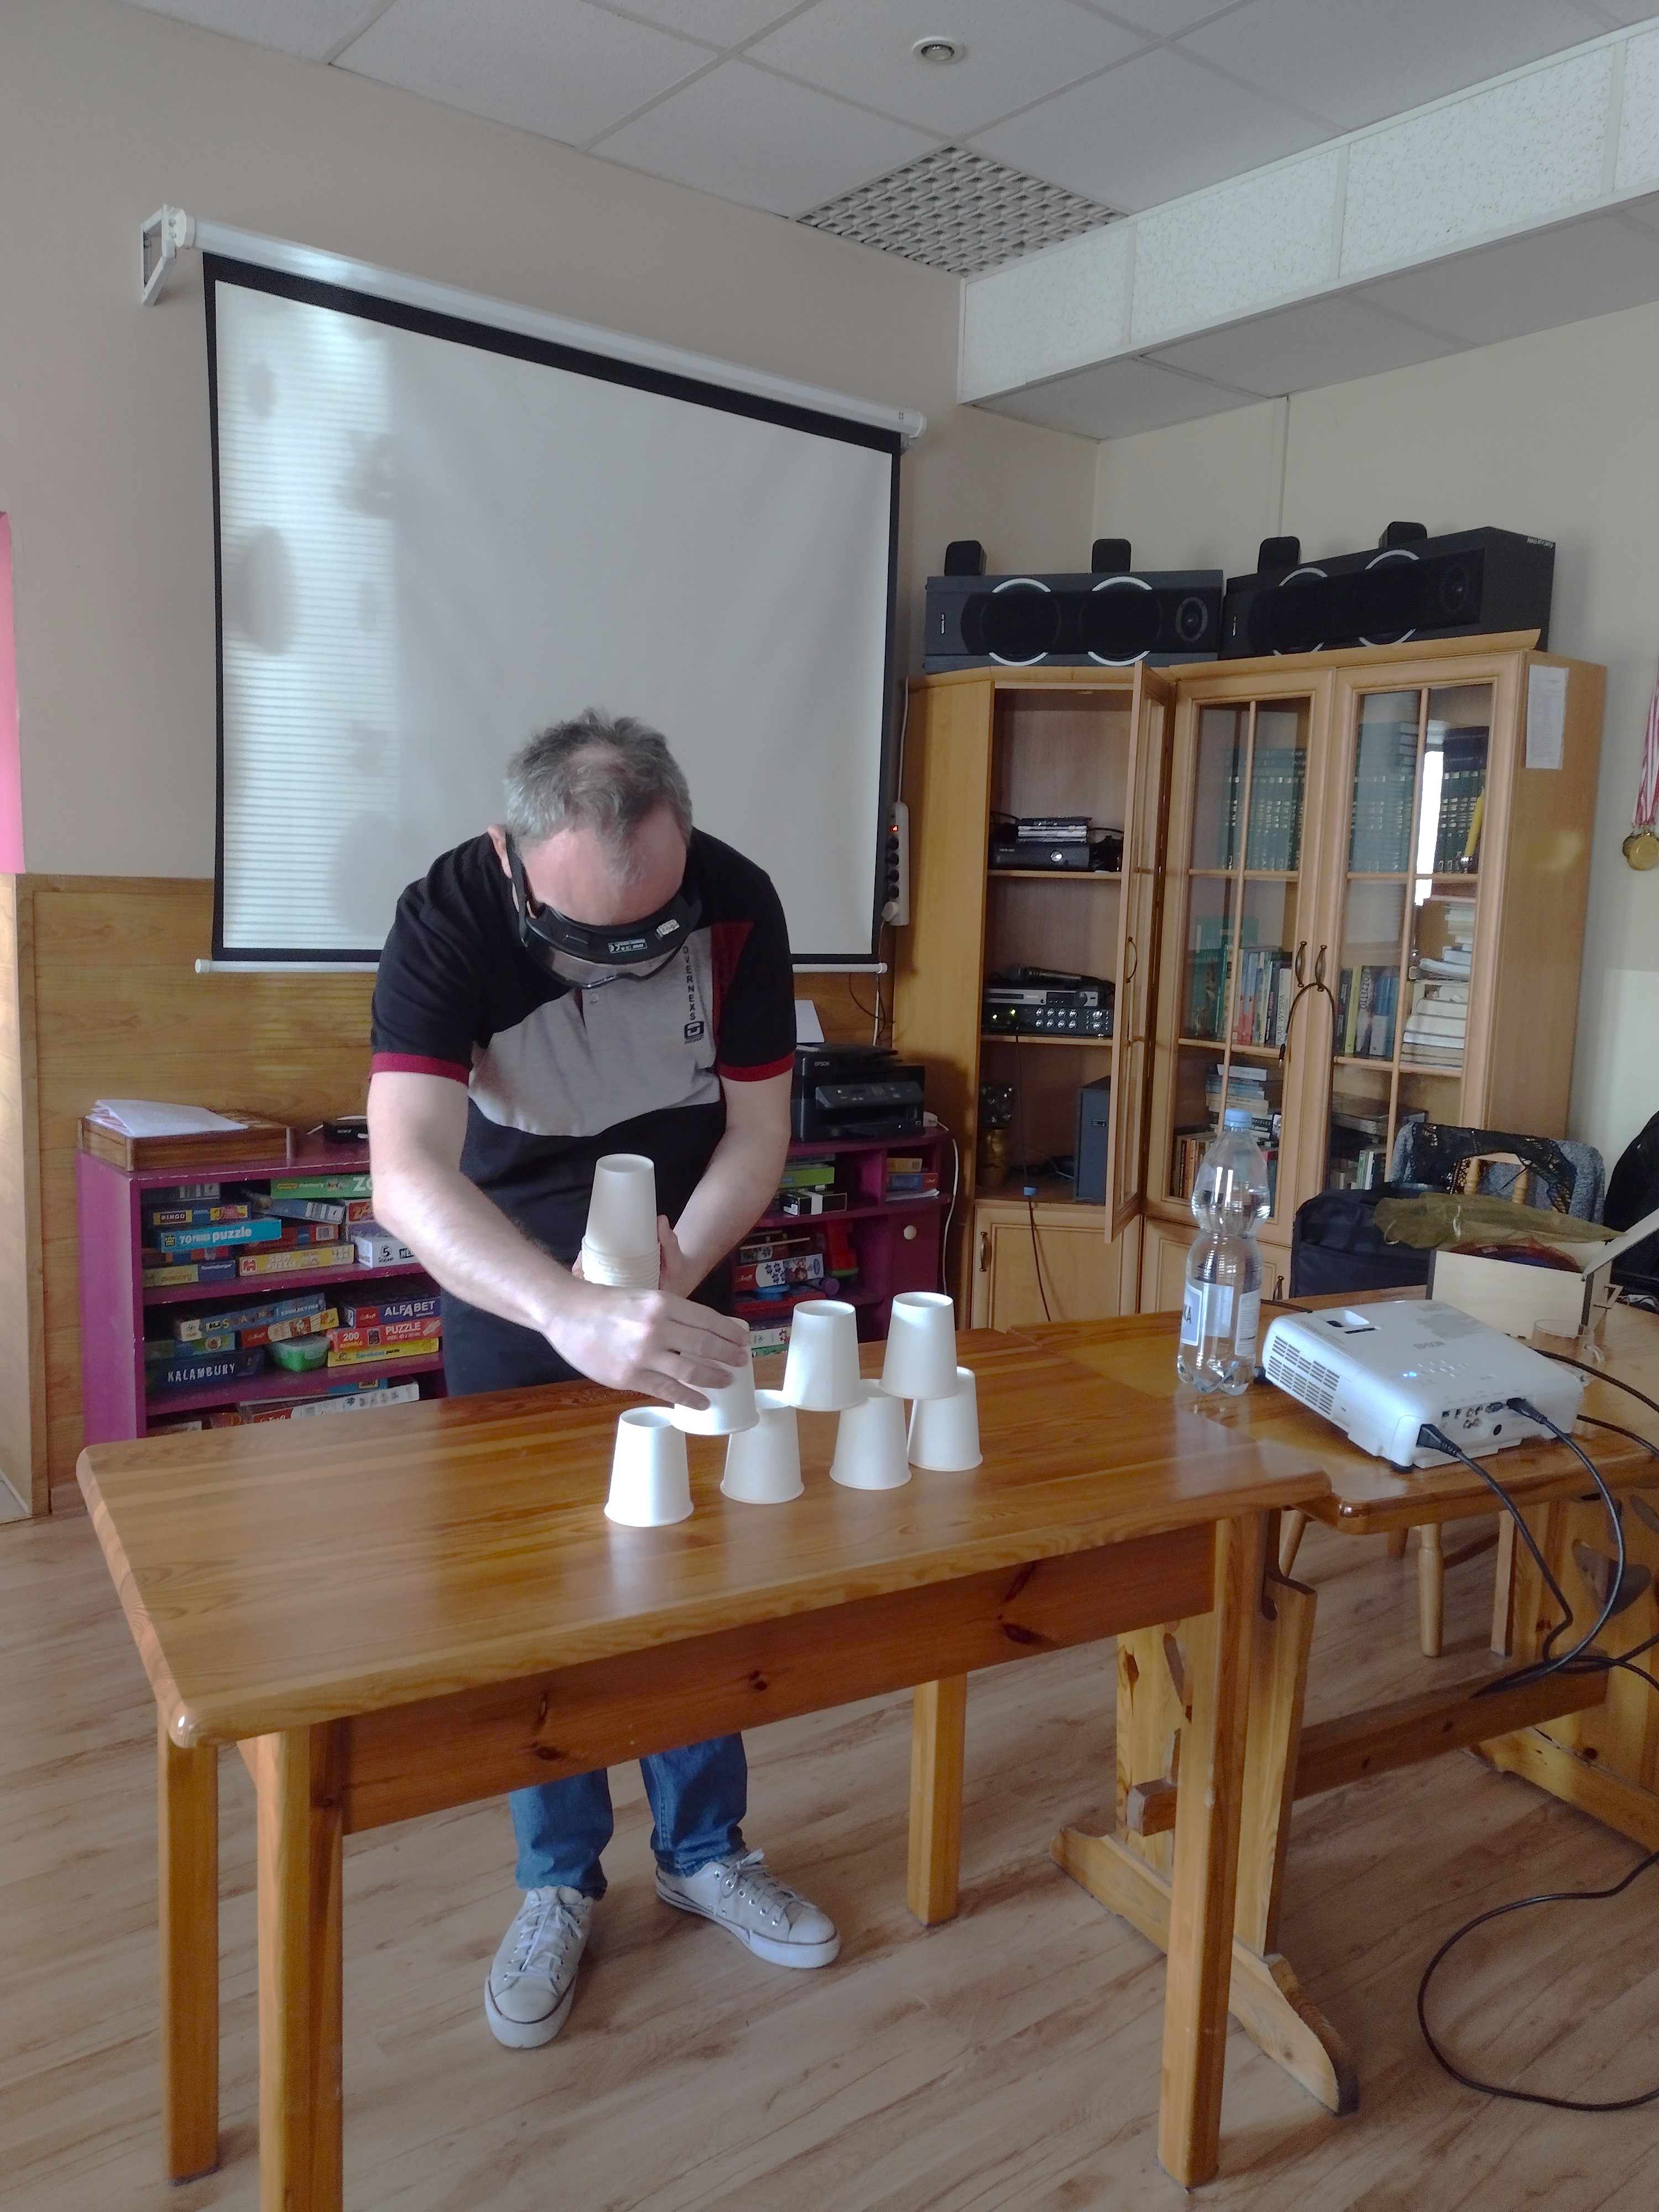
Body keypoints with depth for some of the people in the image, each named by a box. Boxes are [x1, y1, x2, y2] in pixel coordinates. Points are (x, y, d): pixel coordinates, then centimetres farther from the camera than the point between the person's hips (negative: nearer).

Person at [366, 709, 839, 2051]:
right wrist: (574, 1313, -61)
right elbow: (407, 1173, -45)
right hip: (507, 1288, -2)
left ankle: (706, 1849, 32)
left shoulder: (738, 906, -24)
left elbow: (759, 1129, -14)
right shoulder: (448, 923, -31)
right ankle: (558, 1885, 26)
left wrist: (674, 1272, -31)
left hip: (687, 1265, 2)